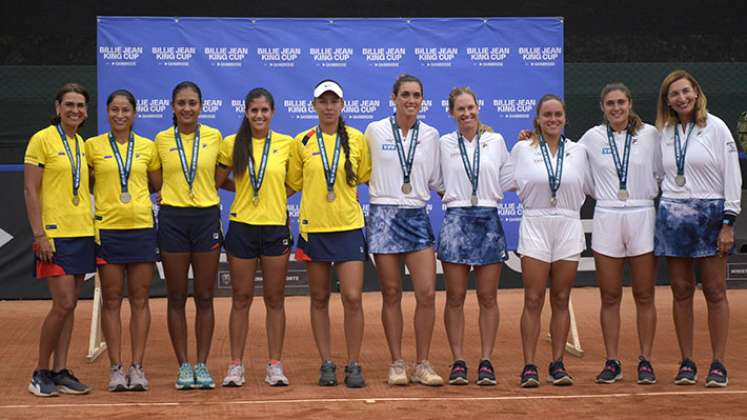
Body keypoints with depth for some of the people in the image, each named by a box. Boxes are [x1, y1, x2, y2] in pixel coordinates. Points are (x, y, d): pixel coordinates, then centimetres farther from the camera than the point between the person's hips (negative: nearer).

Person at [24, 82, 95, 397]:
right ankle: (40, 373, 3)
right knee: (63, 303, -11)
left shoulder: (82, 144, 13)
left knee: (70, 304, 7)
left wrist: (93, 227, 13)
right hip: (54, 234, -7)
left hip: (82, 233, 7)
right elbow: (30, 190, -9)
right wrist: (38, 234, -16)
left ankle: (60, 372, 13)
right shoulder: (42, 140, -6)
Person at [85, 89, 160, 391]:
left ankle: (137, 367, 8)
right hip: (107, 228, -1)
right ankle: (116, 368, 7)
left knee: (139, 300, 3)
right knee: (111, 301, 2)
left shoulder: (147, 147, 8)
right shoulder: (93, 146, 3)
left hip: (142, 228, 1)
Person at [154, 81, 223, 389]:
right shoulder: (161, 140, 3)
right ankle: (183, 366, 11)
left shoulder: (214, 137, 3)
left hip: (207, 217, 0)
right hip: (173, 219, 0)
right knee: (176, 297, 3)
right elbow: (156, 181, 11)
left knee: (204, 297, 4)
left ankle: (202, 365, 12)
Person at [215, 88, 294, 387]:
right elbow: (216, 182, 7)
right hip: (242, 227, 0)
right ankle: (236, 365, 11)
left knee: (275, 299, 5)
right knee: (241, 299, 4)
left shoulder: (286, 144, 1)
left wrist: (276, 196, -1)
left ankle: (275, 365, 12)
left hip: (276, 227, 0)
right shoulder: (231, 144, 2)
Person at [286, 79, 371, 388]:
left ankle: (353, 365, 4)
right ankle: (326, 364, 16)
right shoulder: (302, 142, 3)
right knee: (319, 299, 7)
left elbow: (365, 177, 13)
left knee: (353, 297, -8)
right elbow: (293, 183, 10)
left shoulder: (357, 139, 2)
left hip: (349, 226, -1)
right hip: (313, 227, 1)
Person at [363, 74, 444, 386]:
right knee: (391, 293, 3)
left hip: (416, 217, 2)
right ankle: (397, 364, 12)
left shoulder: (430, 135, 8)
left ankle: (422, 365, 6)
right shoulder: (375, 131, 1)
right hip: (383, 216, -2)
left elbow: (436, 180, 15)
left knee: (427, 293, -6)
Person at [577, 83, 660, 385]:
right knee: (609, 297, 2)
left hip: (642, 217, -1)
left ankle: (645, 362, 9)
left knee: (644, 296, 2)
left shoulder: (649, 134, 3)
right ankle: (612, 362, 9)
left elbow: (661, 173, 11)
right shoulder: (592, 137, 6)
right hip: (606, 219, 1)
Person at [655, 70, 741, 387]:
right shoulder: (663, 134, 10)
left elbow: (732, 176, -3)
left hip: (710, 215, -3)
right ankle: (686, 363, 11)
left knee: (715, 292, -2)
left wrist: (728, 223, -8)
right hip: (672, 216, 3)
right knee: (681, 292, 4)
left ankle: (718, 364, 4)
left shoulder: (716, 128, -1)